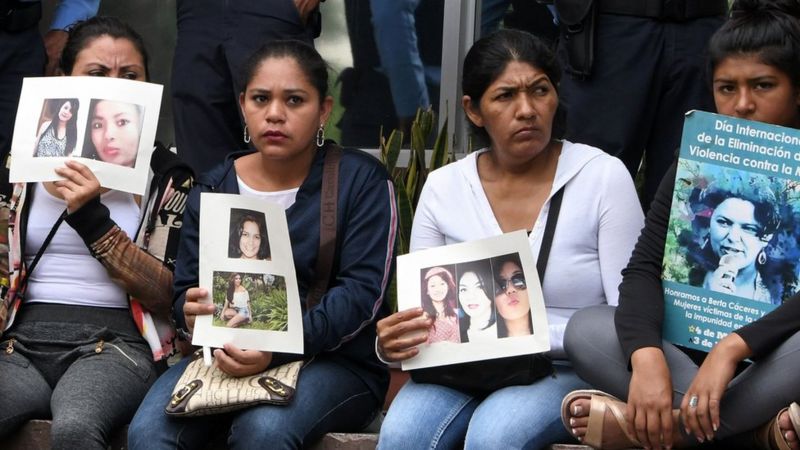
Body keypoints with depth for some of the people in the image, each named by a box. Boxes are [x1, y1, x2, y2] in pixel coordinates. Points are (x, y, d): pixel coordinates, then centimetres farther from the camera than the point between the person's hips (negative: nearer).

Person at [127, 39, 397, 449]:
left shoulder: (361, 180, 0)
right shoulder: (213, 189, 12)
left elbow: (362, 291, -10)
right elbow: (185, 288, 11)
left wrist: (279, 348, -25)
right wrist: (191, 312, -16)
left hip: (334, 359, -3)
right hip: (227, 352, 4)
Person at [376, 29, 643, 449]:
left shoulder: (604, 177, -4)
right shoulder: (443, 187, 5)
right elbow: (418, 318, 8)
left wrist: (538, 336, -23)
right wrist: (391, 344, -17)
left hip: (563, 368, -2)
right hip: (462, 367, 2)